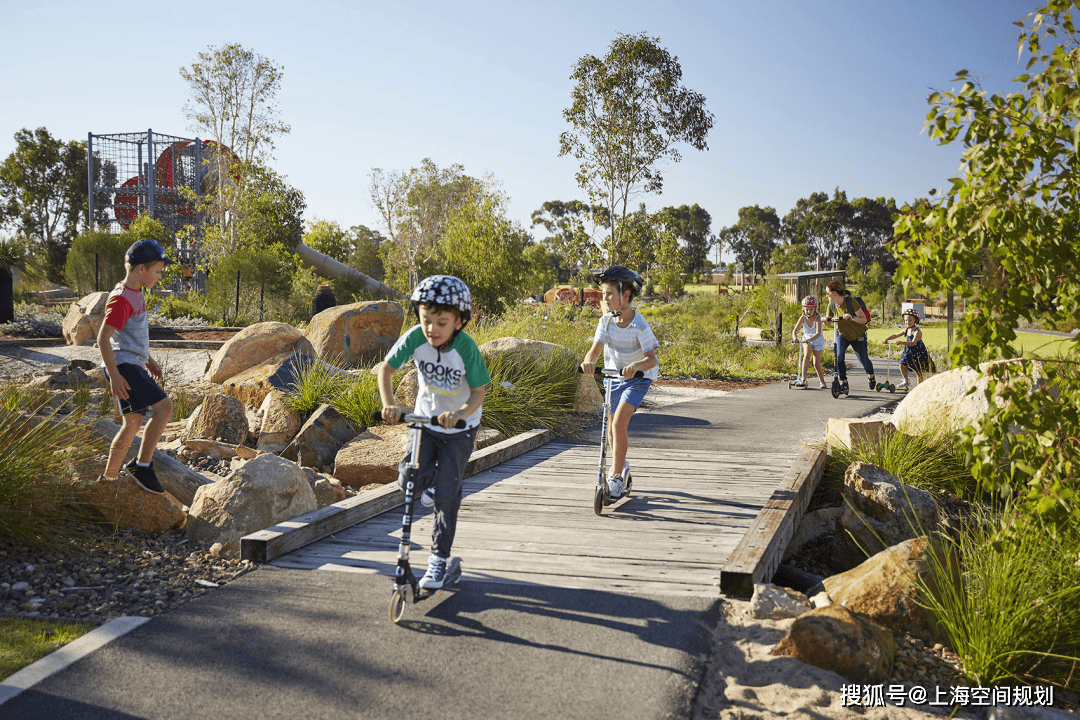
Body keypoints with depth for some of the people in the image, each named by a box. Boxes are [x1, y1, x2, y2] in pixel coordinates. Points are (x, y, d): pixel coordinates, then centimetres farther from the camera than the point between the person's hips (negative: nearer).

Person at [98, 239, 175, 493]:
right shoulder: (121, 299, -15)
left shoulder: (136, 295, 16)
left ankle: (109, 477, 17)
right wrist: (114, 375, -22)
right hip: (123, 365, -10)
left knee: (133, 423, 9)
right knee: (164, 408, -17)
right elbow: (103, 339, -19)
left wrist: (149, 360, 27)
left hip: (133, 365, 10)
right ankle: (142, 465, -8)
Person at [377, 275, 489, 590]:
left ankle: (439, 558, 11)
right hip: (425, 420, 3)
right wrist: (388, 404, -27)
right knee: (410, 479, -14)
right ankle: (433, 482, 23)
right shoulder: (415, 337, -19)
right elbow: (386, 368, -11)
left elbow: (479, 393, -21)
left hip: (460, 427, -3)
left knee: (446, 494, -6)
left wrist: (459, 414, -40)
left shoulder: (467, 348, -26)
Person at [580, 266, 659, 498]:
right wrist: (588, 361, -42)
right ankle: (620, 464, 39)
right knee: (612, 429, 11)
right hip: (613, 377, 5)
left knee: (619, 423, -20)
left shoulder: (640, 325, -24)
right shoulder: (606, 320, -12)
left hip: (638, 378, -5)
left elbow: (652, 359, -28)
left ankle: (616, 476, -9)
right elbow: (595, 349, -18)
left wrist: (635, 365, -50)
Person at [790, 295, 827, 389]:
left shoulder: (817, 318, -28)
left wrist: (810, 339, -56)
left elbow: (818, 333, -39)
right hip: (807, 340, 2)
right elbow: (795, 330, -20)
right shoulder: (803, 318, -18)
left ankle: (822, 381, 18)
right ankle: (803, 379, -21)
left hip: (817, 341, -2)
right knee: (806, 356, -25)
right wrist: (795, 337, -42)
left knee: (816, 363, -3)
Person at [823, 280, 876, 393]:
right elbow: (829, 321, 5)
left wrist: (852, 318, -40)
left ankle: (871, 376, 39)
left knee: (864, 359, 6)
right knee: (838, 356, -21)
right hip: (841, 334, 3)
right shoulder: (831, 305, -9)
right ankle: (843, 383, -10)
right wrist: (826, 320, -19)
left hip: (857, 335, -3)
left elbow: (864, 320, -22)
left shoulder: (851, 302, -24)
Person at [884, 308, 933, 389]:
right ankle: (906, 382, 17)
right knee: (902, 365, -1)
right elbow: (895, 335, 14)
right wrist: (887, 339, 1)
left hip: (918, 353, -7)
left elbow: (913, 343, -37)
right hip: (909, 352, 7)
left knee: (918, 370, -1)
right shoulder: (906, 330, 2)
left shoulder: (917, 331, -23)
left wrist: (902, 342, -47)